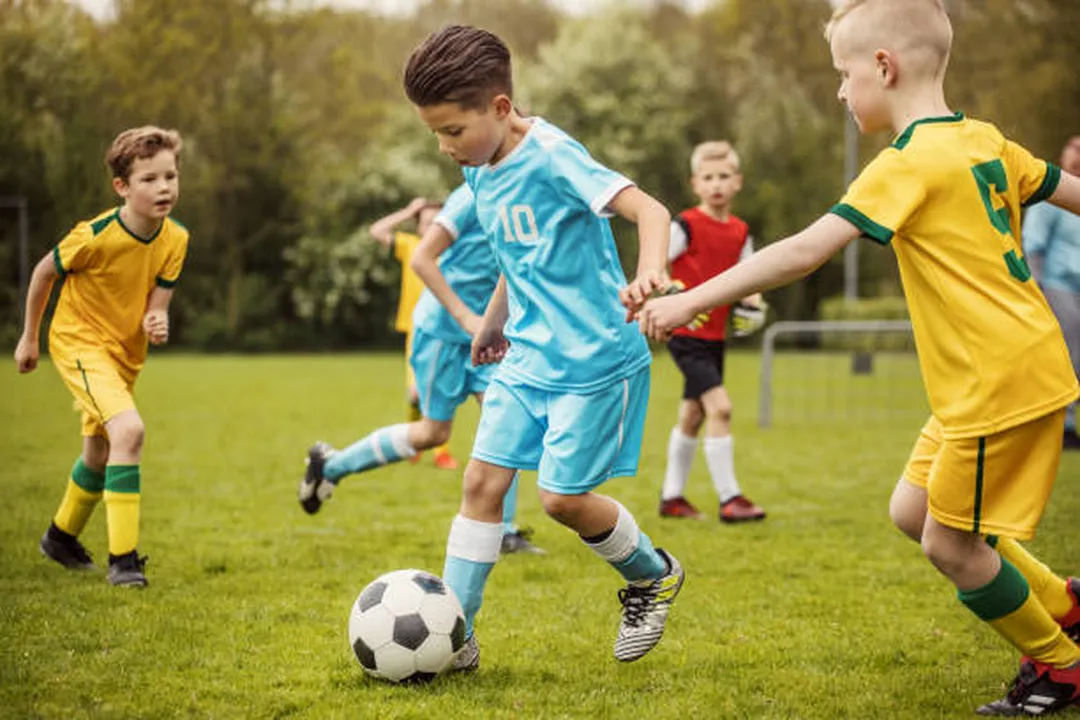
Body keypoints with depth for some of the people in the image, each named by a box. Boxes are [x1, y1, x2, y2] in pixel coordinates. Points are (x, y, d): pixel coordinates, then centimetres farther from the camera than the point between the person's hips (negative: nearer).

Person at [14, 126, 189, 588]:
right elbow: (44, 271, -10)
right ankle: (123, 559, -25)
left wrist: (156, 322, -30)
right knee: (129, 430, -28)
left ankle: (61, 537, 48)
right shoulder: (96, 236, -26)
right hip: (78, 342, -7)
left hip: (127, 351, 7)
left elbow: (156, 302, -6)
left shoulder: (175, 239, -11)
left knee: (99, 454, 21)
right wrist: (29, 337, 0)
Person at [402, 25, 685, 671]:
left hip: (595, 359, -7)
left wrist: (650, 271, -47)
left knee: (563, 497, -5)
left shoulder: (552, 156, -19)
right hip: (528, 356, 8)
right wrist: (495, 321, 33)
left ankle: (654, 575, 23)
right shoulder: (482, 171, 6)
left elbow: (649, 209, -28)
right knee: (482, 479, -1)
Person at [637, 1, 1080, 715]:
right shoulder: (985, 141, 8)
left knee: (950, 543, 2)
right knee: (914, 511, 16)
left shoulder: (911, 163, -17)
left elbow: (805, 252, -24)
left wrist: (693, 300, -23)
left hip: (999, 385, -9)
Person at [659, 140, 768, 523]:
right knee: (719, 406, -18)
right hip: (686, 335, -7)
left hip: (715, 336, 7)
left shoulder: (740, 232, 8)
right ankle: (729, 498, -15)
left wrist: (751, 302, -3)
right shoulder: (686, 226, -11)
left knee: (692, 415, 15)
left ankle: (672, 496, 28)